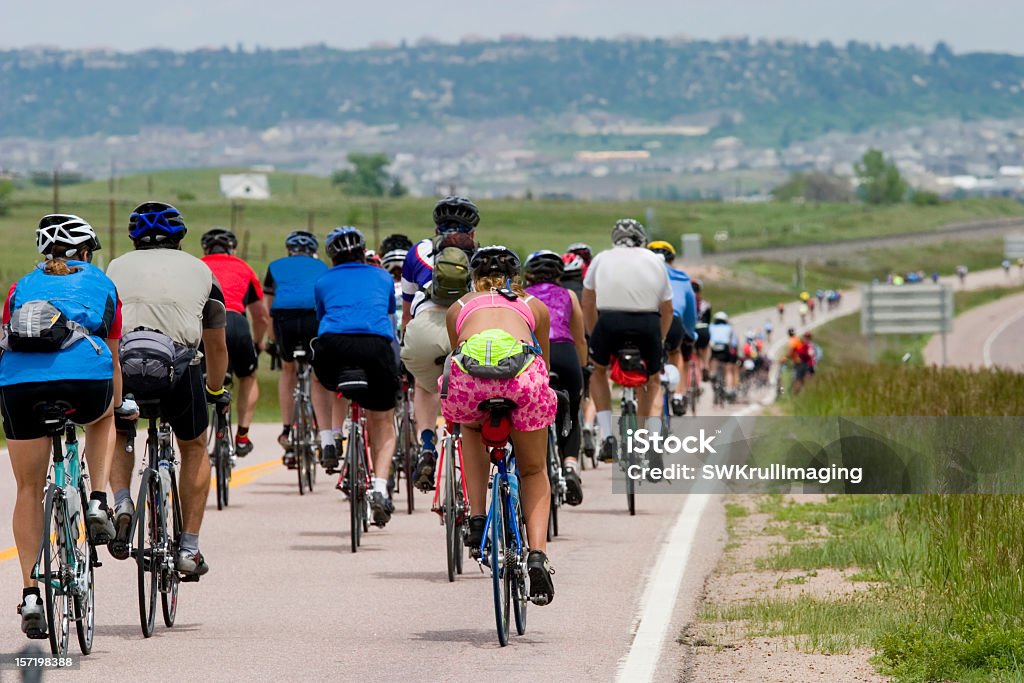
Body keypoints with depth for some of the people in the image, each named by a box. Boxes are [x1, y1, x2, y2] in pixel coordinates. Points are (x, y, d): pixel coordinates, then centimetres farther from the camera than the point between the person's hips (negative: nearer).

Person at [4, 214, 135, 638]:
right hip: (85, 380, -1)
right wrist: (118, 403, 48)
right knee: (102, 418, 37)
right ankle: (98, 503, 19)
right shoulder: (100, 285, 24)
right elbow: (112, 356, 32)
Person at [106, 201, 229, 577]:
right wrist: (216, 390, 49)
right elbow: (216, 345, 32)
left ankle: (121, 504, 6)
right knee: (194, 448, 25)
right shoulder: (200, 270, 24)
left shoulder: (118, 266, 23)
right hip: (180, 367, 0)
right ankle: (189, 548, 19)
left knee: (116, 433, 31)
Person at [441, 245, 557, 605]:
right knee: (534, 471, 22)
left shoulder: (460, 306, 35)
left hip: (468, 375, 0)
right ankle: (537, 553, 2)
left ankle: (477, 520, 24)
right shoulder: (534, 306, 35)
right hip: (522, 372, 0)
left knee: (472, 428, 37)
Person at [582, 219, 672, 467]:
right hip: (648, 323, 1)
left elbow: (587, 305, 24)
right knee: (652, 382, 22)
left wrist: (595, 336, 34)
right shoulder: (655, 261, 24)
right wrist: (658, 341, 39)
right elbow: (667, 310, 26)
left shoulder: (603, 258, 23)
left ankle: (607, 437, 13)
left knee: (598, 370, 27)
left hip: (610, 320, -1)